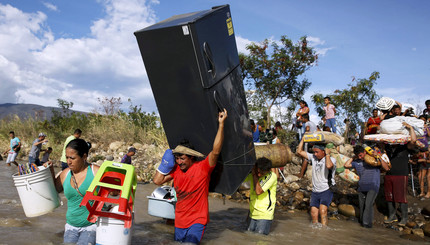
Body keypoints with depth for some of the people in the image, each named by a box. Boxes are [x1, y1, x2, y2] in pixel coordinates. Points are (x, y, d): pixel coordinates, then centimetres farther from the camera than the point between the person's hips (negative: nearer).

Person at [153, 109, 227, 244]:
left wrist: (221, 124, -30)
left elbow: (216, 151, -26)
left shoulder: (202, 167, -12)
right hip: (179, 222, 6)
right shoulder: (176, 169, 3)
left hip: (197, 221, -6)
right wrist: (166, 162, 0)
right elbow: (157, 180, 4)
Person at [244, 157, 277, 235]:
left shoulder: (272, 176, -16)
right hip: (253, 213, 5)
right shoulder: (252, 174, -1)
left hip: (265, 215, -5)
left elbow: (259, 191, -25)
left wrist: (254, 175, -19)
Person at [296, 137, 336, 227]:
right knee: (313, 213, 1)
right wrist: (303, 138, 6)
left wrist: (327, 154, -18)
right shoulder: (313, 158, 5)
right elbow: (299, 151, 6)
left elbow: (329, 166, -33)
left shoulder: (331, 160, -8)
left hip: (326, 190, -5)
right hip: (315, 191, 5)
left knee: (322, 211, -22)